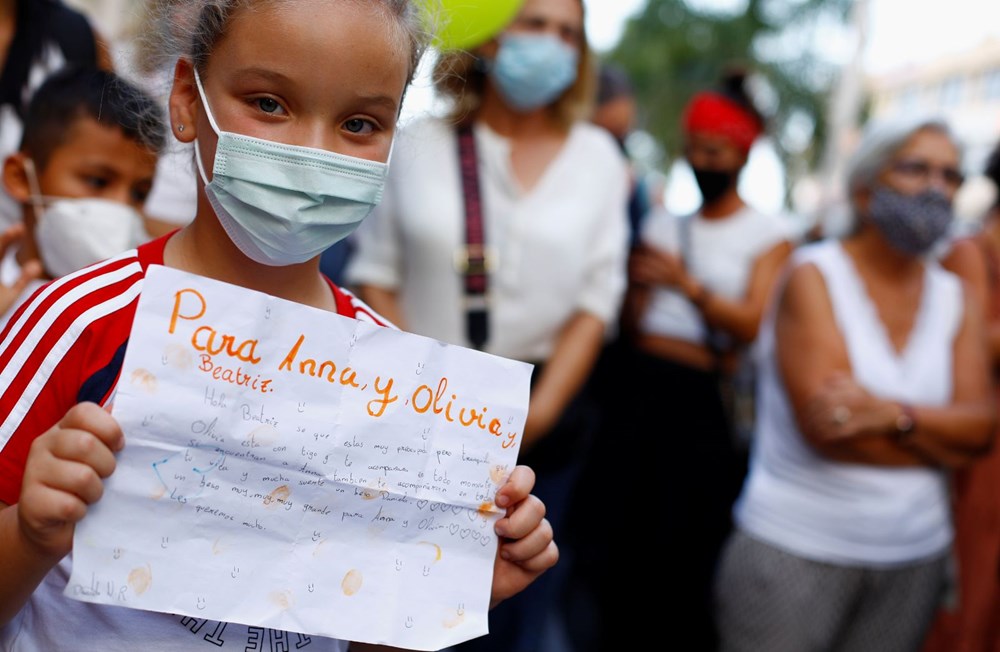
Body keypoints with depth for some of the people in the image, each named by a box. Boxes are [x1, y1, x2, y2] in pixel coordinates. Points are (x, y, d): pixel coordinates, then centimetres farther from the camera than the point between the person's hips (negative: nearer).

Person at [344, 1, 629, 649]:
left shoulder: (596, 154, 5)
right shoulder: (419, 142, 3)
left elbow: (597, 300, 2)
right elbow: (376, 277, 2)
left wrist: (538, 411, -8)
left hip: (538, 412, 1)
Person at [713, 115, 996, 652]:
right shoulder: (812, 275, -7)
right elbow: (822, 426, -18)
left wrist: (893, 413, -21)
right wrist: (943, 440, -7)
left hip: (915, 556, 5)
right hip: (796, 546, -4)